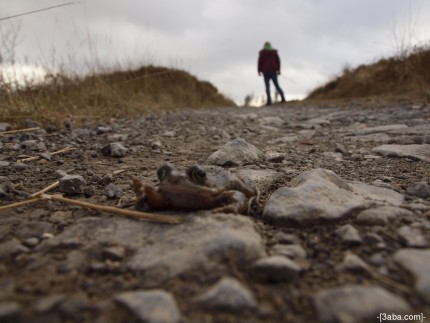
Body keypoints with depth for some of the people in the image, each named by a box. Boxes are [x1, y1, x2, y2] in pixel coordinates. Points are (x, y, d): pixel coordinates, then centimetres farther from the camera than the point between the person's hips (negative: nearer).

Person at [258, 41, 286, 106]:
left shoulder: (262, 53, 1)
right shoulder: (274, 52, 8)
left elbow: (260, 62, -2)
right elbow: (278, 61, 6)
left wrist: (259, 71, 5)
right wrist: (278, 70, 10)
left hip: (265, 71, -2)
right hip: (273, 71, 2)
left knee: (267, 86, -2)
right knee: (276, 85, 9)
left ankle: (269, 100, -12)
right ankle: (282, 97, -4)